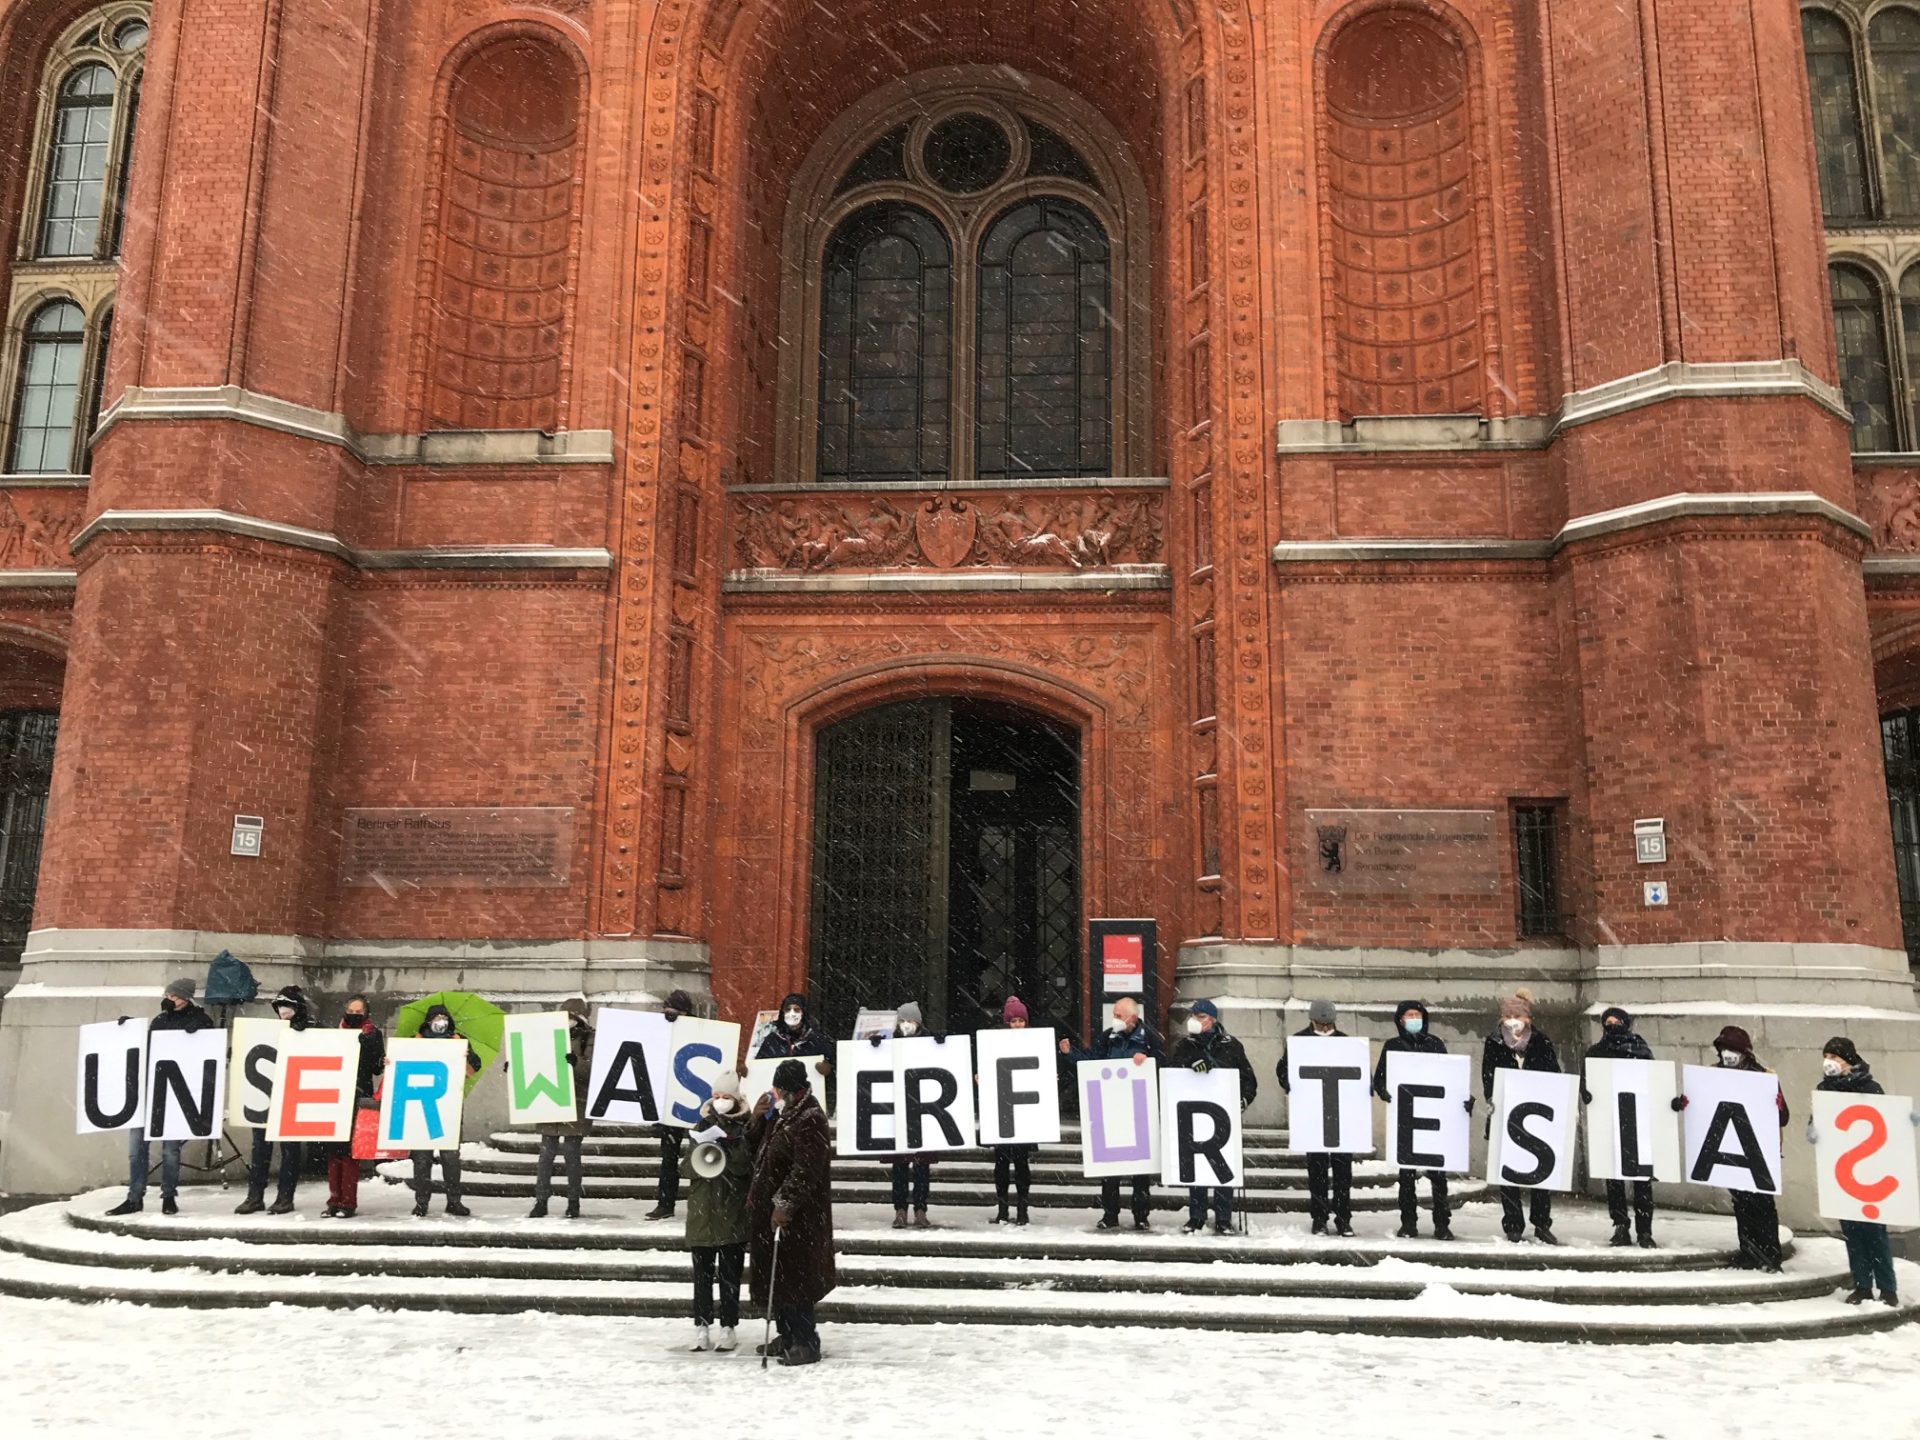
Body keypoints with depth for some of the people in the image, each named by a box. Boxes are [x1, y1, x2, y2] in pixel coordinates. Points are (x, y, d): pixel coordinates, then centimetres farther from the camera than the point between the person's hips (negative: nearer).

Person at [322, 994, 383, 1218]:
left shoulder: (374, 1035, 5)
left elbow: (376, 1069, 1)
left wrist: (383, 1064, -19)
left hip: (359, 1097, -4)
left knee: (350, 1149, -7)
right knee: (333, 1148, 3)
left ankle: (348, 1202, -4)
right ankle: (334, 1200, 9)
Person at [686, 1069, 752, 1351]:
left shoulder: (745, 1127, -3)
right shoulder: (703, 1125, 8)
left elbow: (743, 1165, -15)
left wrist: (720, 1143, -23)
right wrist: (702, 1145, -16)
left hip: (732, 1213, -3)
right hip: (702, 1211, 3)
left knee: (730, 1274, 4)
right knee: (702, 1273, 9)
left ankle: (728, 1328, 13)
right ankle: (702, 1327, 17)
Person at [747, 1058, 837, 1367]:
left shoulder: (810, 1120, -17)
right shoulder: (781, 1115, 13)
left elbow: (806, 1170, -24)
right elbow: (757, 1150, 19)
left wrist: (786, 1204, -26)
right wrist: (758, 1119, 2)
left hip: (796, 1216, -10)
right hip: (770, 1213, 10)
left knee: (794, 1278, -6)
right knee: (775, 1276, 15)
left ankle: (805, 1342, 2)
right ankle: (787, 1336, 26)